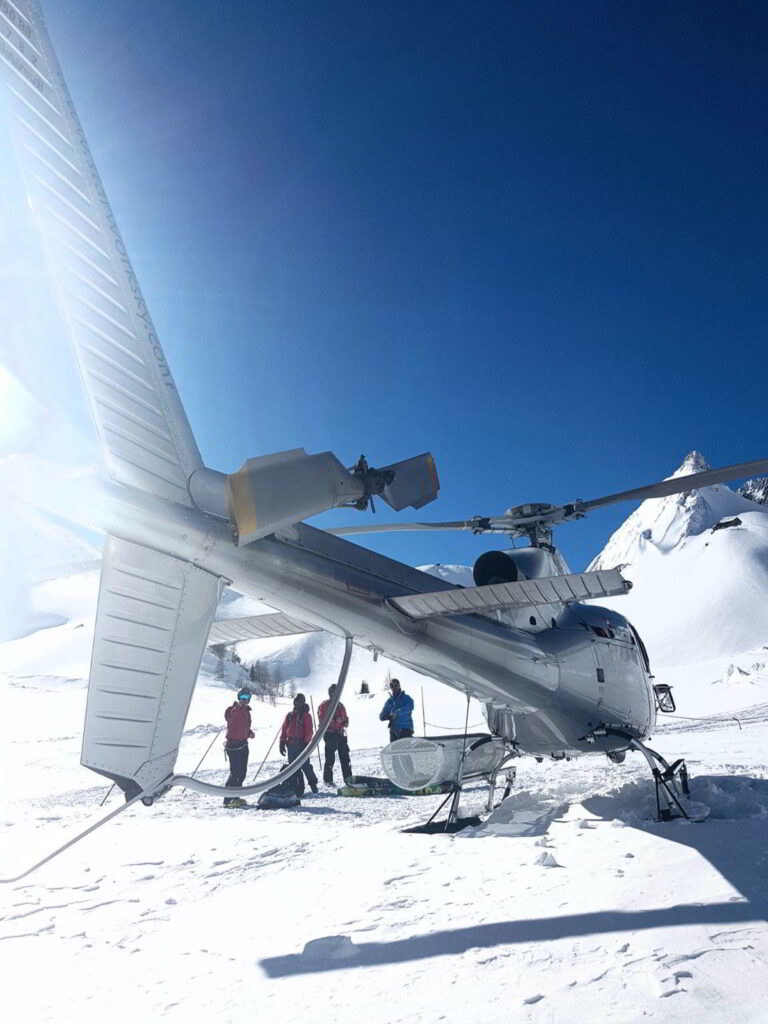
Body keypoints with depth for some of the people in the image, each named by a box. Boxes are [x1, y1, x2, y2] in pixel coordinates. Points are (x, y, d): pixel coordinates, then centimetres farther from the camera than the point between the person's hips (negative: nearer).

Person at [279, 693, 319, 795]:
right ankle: (297, 789, 12)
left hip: (301, 744, -4)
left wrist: (306, 743, -12)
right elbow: (284, 729, 12)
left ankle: (313, 783, 13)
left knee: (305, 766, -6)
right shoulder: (289, 715, 13)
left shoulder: (306, 715, 2)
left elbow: (309, 731, -3)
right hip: (290, 745, 4)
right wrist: (282, 743, 6)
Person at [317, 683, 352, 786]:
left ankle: (348, 778, 10)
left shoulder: (340, 705, 19)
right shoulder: (324, 705, 1)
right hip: (330, 734, -5)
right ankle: (328, 779, 1)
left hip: (341, 733, 5)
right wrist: (334, 719, -19)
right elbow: (321, 720, -8)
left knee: (345, 757, 4)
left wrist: (344, 722, -1)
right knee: (330, 758, -7)